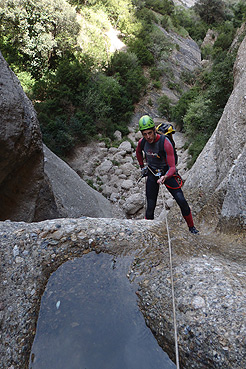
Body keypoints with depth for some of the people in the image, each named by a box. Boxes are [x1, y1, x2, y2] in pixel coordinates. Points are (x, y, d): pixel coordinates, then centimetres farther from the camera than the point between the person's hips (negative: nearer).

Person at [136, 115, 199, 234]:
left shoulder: (165, 143, -27)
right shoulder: (142, 142, -12)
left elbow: (172, 167, -30)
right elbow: (138, 152, 15)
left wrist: (164, 178, -48)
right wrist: (142, 167, 15)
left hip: (167, 173, -2)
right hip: (152, 174, 3)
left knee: (181, 200, -11)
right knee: (150, 207, -2)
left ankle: (191, 227, 11)